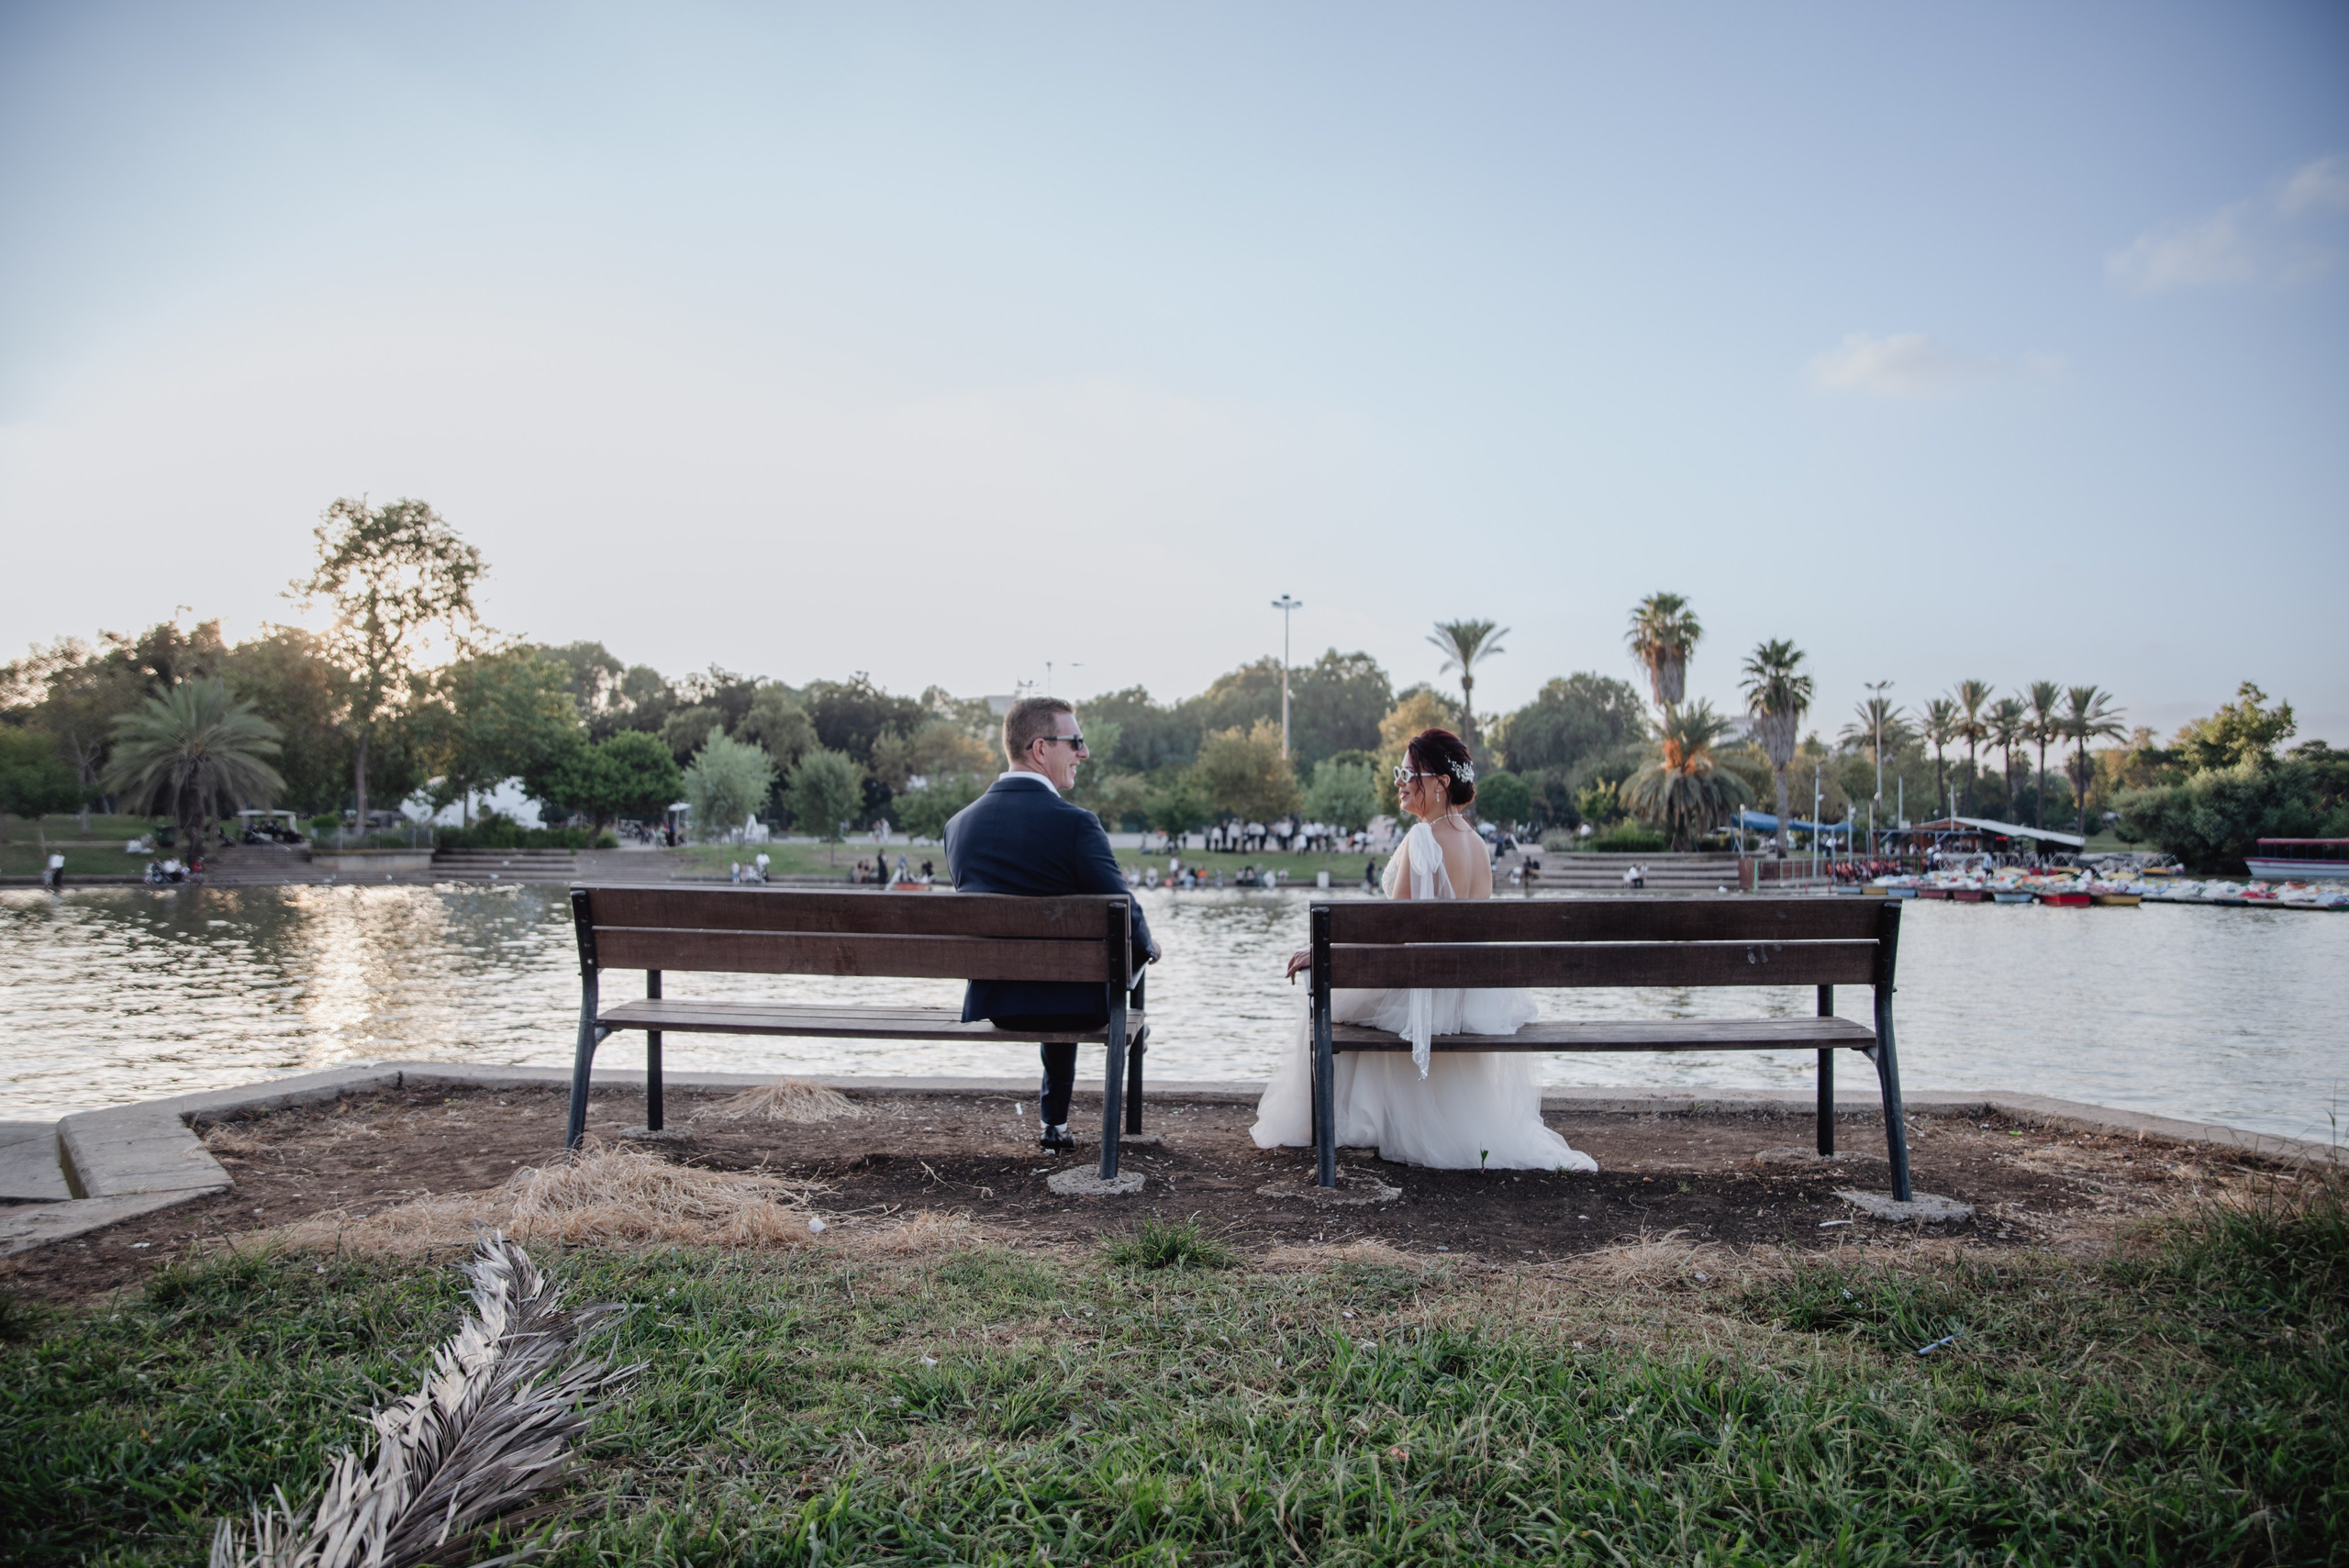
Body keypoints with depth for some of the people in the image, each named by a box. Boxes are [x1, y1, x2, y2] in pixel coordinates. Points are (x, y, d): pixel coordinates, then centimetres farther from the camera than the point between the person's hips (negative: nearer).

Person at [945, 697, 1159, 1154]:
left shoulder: (960, 823, -1)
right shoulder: (1075, 823, -18)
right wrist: (1149, 945, 8)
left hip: (987, 1002, 4)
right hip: (1070, 1004, -4)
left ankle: (1054, 1122, 48)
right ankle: (1054, 1120, 41)